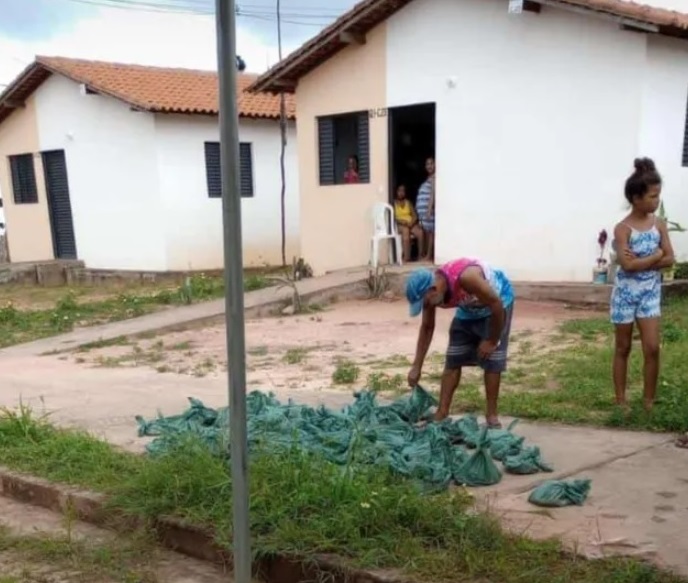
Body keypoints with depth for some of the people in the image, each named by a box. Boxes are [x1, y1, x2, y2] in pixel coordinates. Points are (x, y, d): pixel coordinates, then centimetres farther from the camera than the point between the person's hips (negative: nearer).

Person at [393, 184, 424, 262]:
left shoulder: (408, 202, 17)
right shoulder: (394, 203, 6)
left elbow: (415, 215, 10)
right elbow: (392, 217, -4)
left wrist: (411, 222, -11)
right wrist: (402, 221, -19)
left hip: (411, 224, 3)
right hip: (399, 224, -3)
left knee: (420, 232, -30)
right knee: (406, 231, -39)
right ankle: (406, 257, -41)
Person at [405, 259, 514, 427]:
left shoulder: (466, 278, -42)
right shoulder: (431, 291, -20)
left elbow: (496, 304, -30)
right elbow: (427, 327, -5)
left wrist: (492, 340, -20)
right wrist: (416, 367, -4)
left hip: (497, 302, -6)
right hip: (469, 309, 6)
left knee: (492, 360, -10)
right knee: (453, 359, 2)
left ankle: (492, 414, 2)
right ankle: (442, 412, 7)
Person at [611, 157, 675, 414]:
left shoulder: (659, 224, 1)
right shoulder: (622, 228, -13)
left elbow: (670, 259, -3)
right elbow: (627, 264, -22)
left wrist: (641, 261, -15)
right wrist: (655, 255, -13)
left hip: (650, 292, 3)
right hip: (626, 292, -3)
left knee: (652, 348, -3)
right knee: (623, 348, 8)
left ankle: (648, 401, 9)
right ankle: (621, 400, 17)